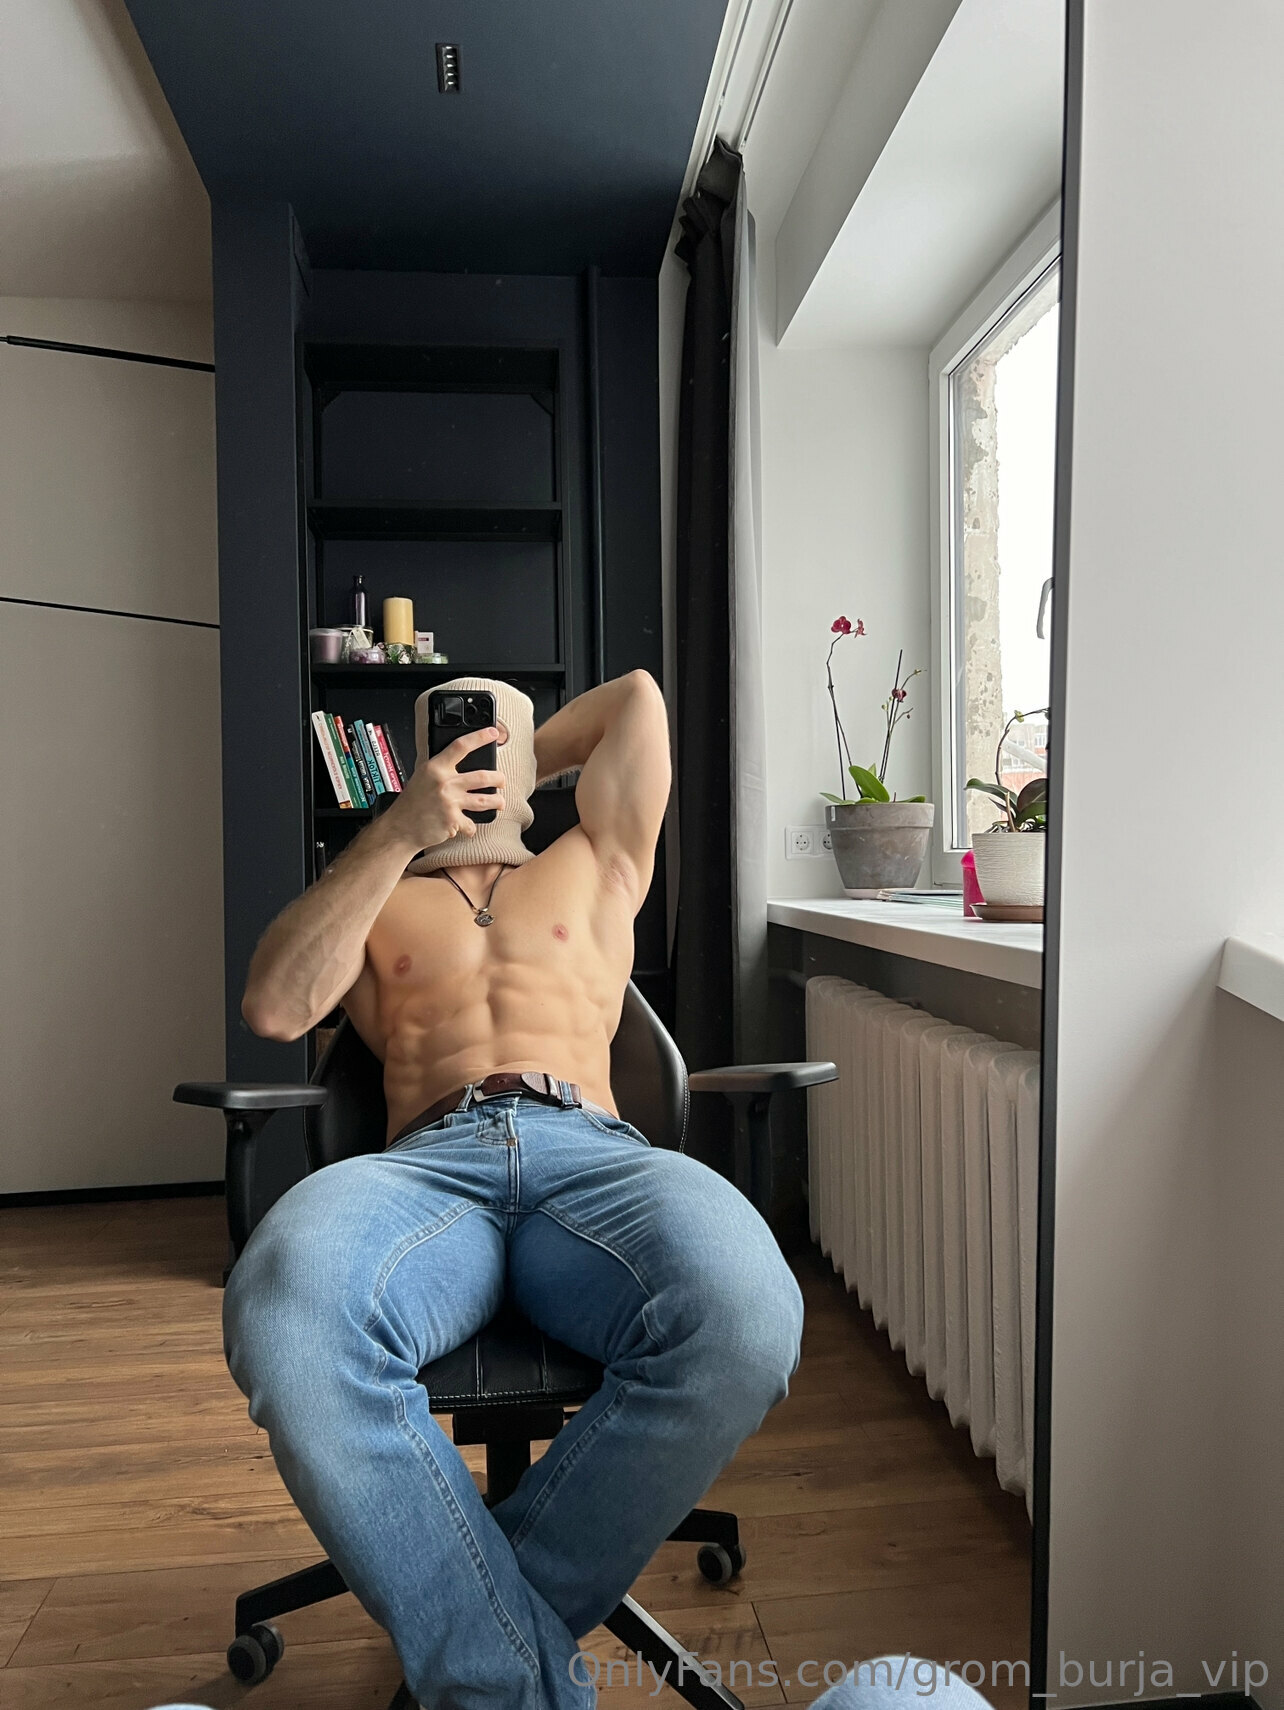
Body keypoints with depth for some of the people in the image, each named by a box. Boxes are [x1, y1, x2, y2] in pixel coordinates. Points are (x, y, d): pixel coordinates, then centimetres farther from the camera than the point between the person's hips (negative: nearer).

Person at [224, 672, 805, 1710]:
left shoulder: (594, 872, 32)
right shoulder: (377, 900, 30)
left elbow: (637, 696, 30)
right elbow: (275, 1006, 10)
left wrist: (517, 762, 39)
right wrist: (400, 833, 6)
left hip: (591, 1150, 1)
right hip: (429, 1158, 0)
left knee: (746, 1310, -34)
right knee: (286, 1304, -37)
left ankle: (460, 1626, -12)